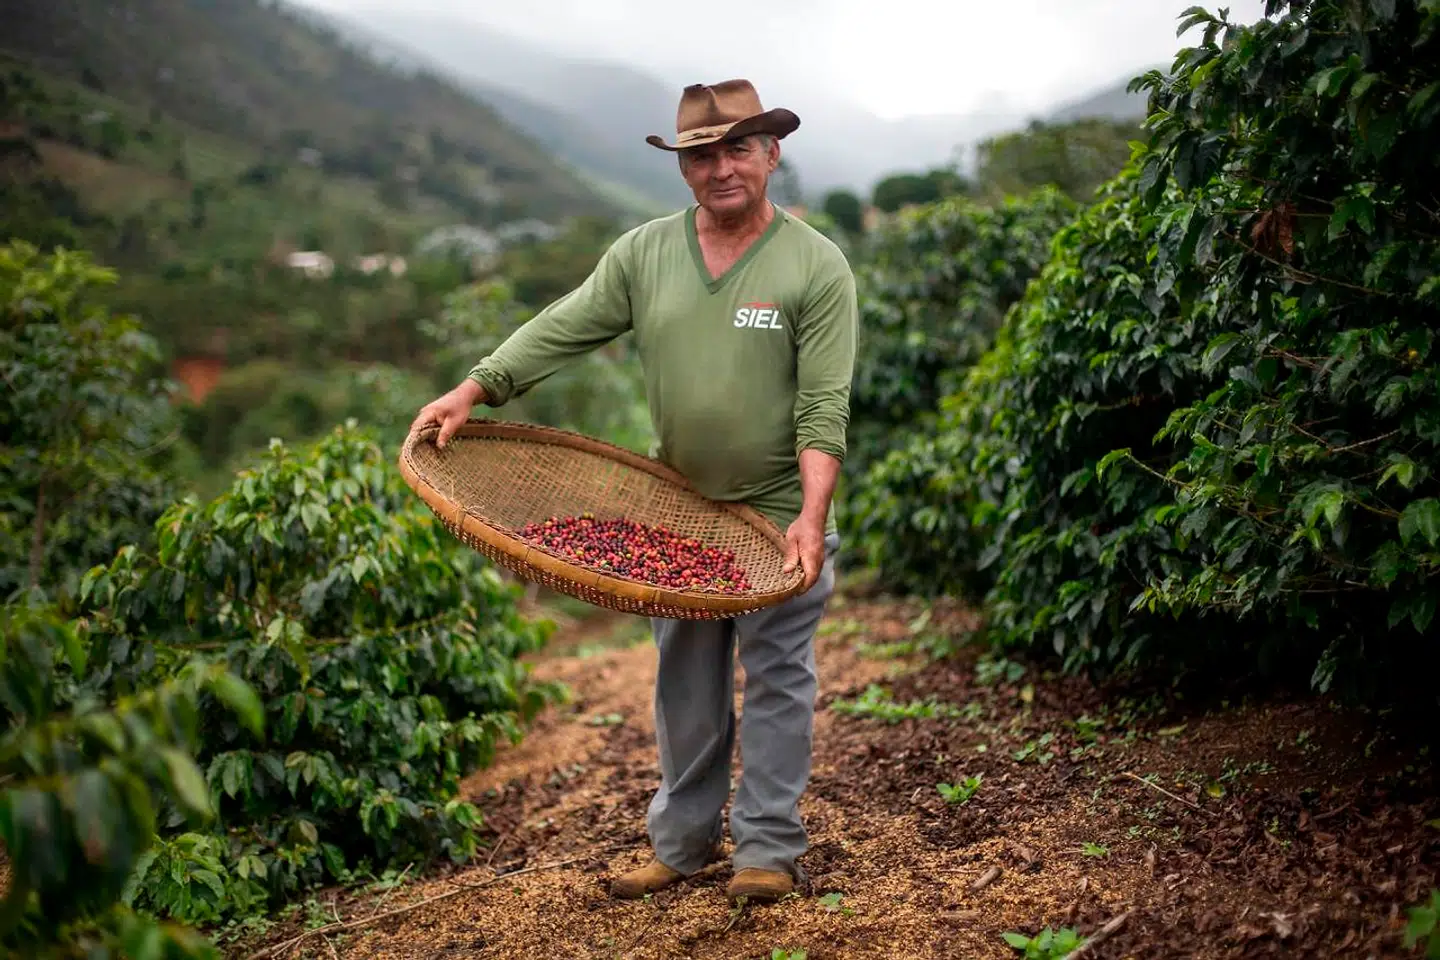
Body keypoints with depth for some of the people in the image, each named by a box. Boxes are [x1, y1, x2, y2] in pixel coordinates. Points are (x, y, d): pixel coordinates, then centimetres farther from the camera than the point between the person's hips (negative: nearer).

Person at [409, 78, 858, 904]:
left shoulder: (817, 265, -9)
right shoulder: (644, 254, 3)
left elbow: (823, 408, -15)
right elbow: (561, 329, -3)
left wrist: (811, 516, -25)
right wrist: (474, 390, -15)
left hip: (779, 516, -4)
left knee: (776, 679, 3)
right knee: (685, 682, 13)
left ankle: (770, 849, 15)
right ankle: (684, 841, 27)